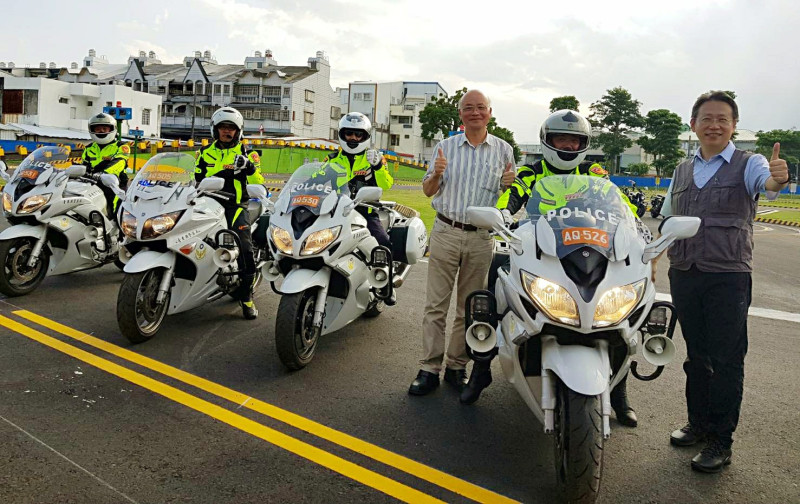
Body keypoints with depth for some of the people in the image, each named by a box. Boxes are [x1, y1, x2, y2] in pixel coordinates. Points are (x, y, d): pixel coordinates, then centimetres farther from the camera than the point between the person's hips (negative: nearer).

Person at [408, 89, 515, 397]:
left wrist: (509, 183, -9)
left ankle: (457, 366, 19)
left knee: (468, 308, 7)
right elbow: (428, 191, 10)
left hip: (481, 237, 0)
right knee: (436, 305, 0)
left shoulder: (503, 150, 7)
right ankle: (429, 369, 7)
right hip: (446, 232, 0)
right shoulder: (446, 146, 7)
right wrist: (436, 174, -12)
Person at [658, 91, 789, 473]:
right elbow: (668, 221, 21)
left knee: (726, 361, 0)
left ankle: (721, 440, 10)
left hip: (728, 278, -5)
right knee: (696, 355, 15)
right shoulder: (682, 171, 14)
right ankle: (699, 423, 29)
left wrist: (778, 179, -48)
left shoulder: (748, 164, -2)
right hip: (683, 275, 5)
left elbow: (766, 183, -26)